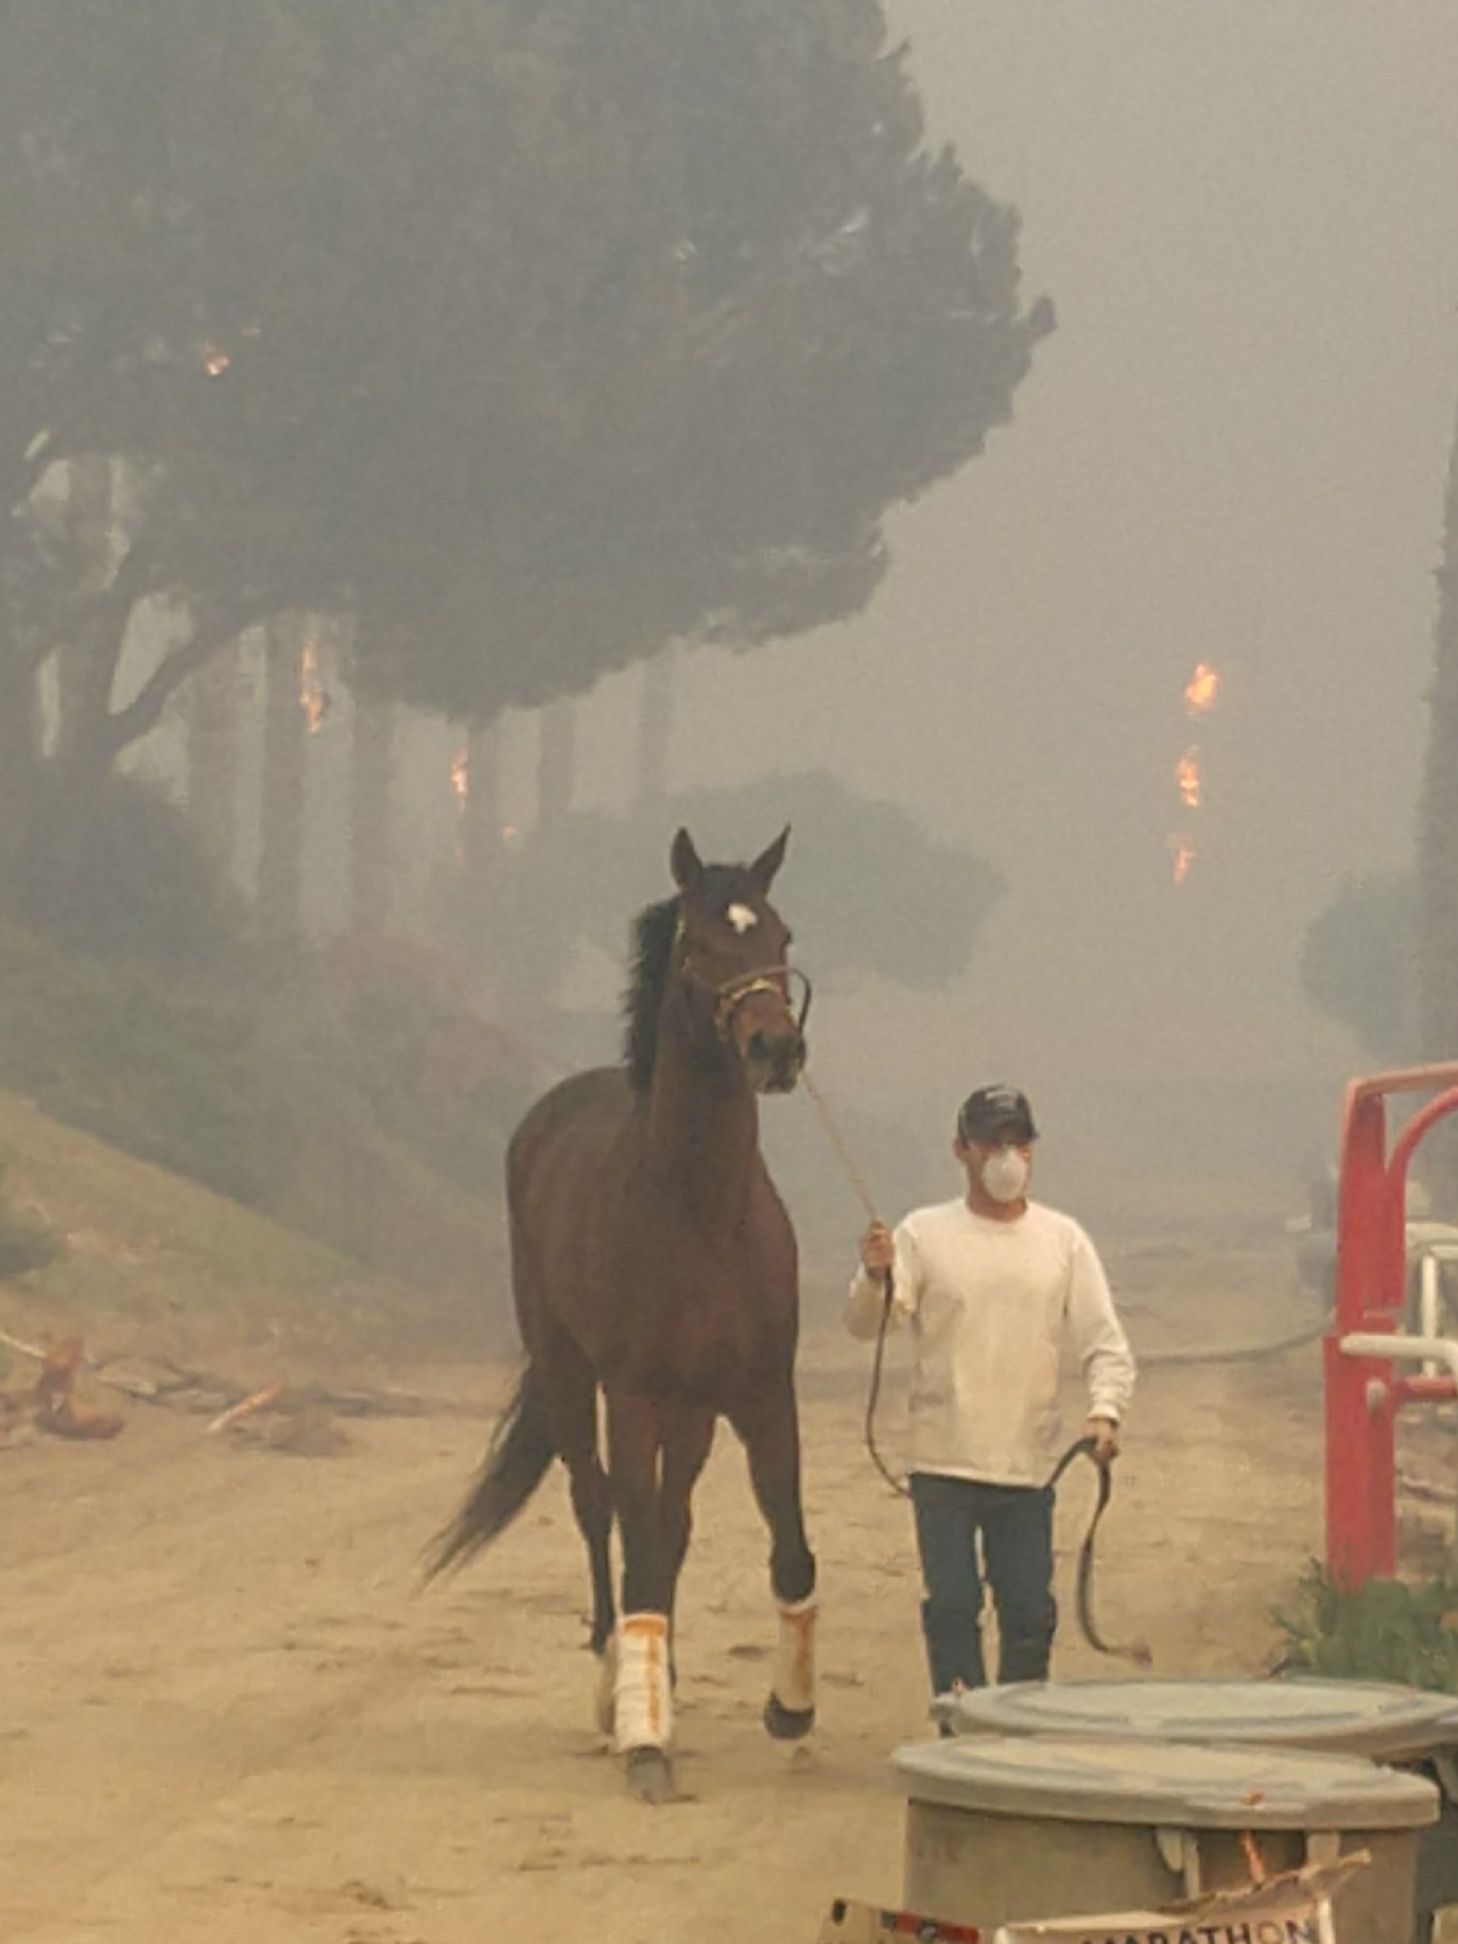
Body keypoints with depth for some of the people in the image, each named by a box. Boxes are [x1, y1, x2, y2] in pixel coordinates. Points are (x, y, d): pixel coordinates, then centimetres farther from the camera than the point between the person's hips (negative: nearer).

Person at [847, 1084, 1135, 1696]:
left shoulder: (1063, 1239, 5)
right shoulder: (925, 1234, 0)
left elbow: (1104, 1341, 2)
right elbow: (868, 1323, -8)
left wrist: (1105, 1411, -16)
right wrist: (874, 1276, -30)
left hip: (1029, 1463, 1)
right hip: (944, 1462, -1)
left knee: (1029, 1613, 4)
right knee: (952, 1609, -3)